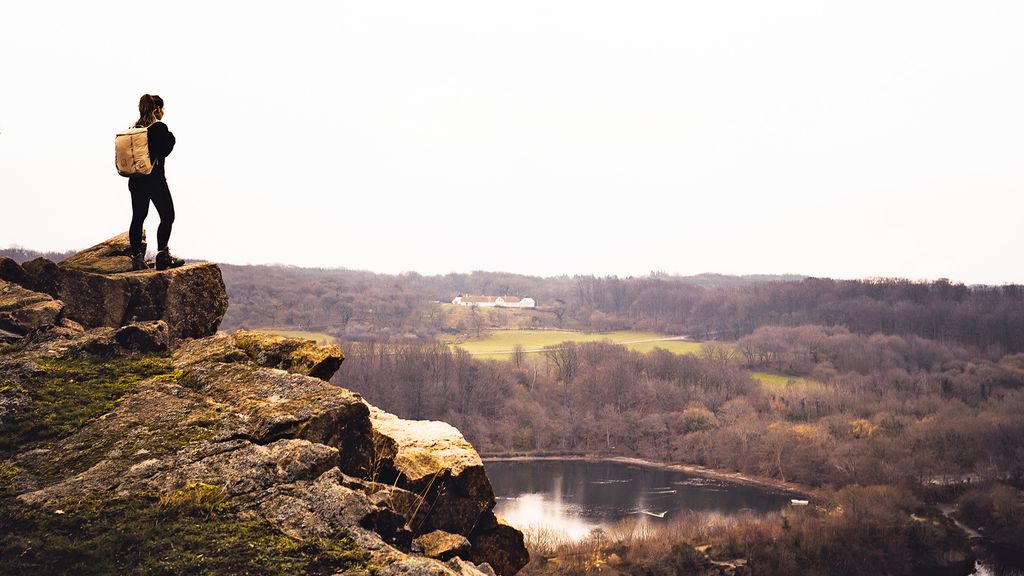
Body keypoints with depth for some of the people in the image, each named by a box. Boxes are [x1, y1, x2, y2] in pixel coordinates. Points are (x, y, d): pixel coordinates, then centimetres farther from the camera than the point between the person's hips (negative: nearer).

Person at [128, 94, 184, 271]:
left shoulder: (134, 128, 9)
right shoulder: (159, 127, -10)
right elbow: (164, 151, -14)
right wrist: (171, 138, 1)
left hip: (136, 180, 6)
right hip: (155, 179, -6)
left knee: (138, 218, 8)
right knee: (167, 216, 4)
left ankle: (137, 258, 8)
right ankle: (162, 255, -3)